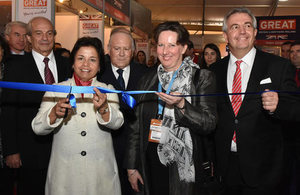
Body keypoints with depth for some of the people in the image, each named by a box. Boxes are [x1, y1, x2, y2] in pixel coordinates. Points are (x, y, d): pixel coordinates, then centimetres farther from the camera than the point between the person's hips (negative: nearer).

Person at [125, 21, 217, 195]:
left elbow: (210, 124, -11)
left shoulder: (202, 78, -4)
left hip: (185, 169, -3)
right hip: (150, 166, 3)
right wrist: (132, 166, 8)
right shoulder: (148, 79, 7)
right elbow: (137, 126, 10)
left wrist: (181, 105, -26)